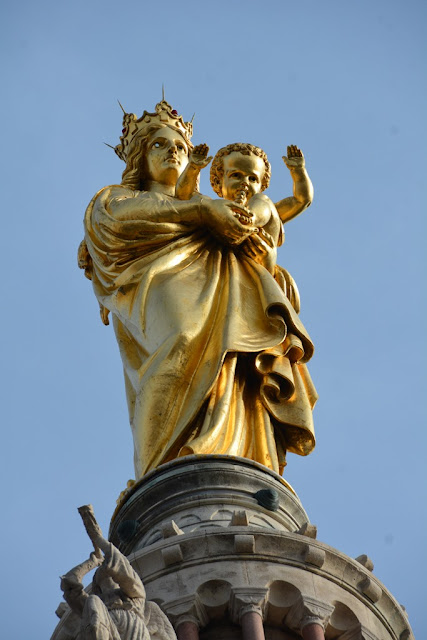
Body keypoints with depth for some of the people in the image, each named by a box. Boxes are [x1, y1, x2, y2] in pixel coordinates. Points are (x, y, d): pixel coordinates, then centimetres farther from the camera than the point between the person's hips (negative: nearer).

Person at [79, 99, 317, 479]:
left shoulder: (199, 212, 44)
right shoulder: (115, 197, 31)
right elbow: (116, 214, 5)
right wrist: (201, 208, -2)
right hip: (159, 284, -4)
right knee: (194, 342, -37)